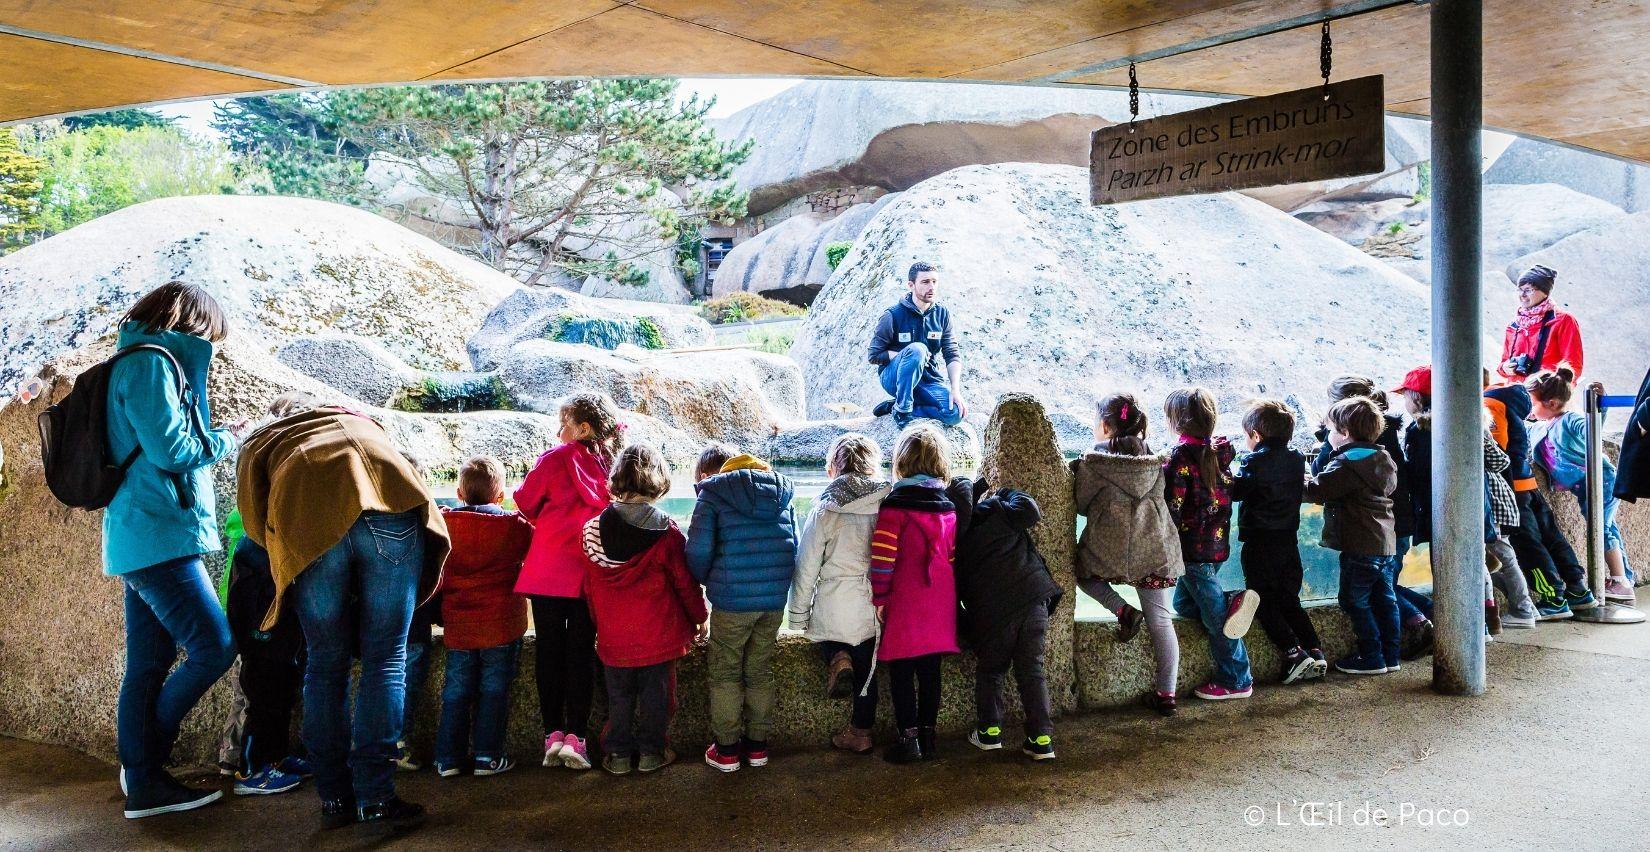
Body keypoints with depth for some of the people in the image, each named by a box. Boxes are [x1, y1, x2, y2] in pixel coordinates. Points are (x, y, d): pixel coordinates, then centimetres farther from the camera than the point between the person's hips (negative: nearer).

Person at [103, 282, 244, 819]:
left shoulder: (138, 363, 22)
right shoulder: (152, 364, -10)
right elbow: (171, 449, -17)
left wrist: (214, 439, 17)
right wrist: (225, 441, -1)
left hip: (140, 541, 11)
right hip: (160, 536, -11)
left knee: (149, 666, 9)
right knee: (214, 647, -10)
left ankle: (143, 784, 13)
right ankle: (146, 763, 2)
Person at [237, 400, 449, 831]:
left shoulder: (261, 443, 35)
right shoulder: (361, 422, 41)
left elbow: (255, 521, 20)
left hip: (311, 523, 0)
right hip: (390, 507, 1)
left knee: (326, 663, 12)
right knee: (386, 659, 6)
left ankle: (335, 799, 13)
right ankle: (375, 796, 2)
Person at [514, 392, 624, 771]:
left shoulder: (556, 458, -6)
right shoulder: (610, 463, 2)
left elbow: (525, 502, 2)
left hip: (549, 571, -2)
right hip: (590, 574, 2)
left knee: (550, 650, 8)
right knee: (582, 653, 6)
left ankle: (553, 735, 9)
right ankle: (576, 737, 4)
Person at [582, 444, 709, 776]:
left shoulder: (591, 531, -6)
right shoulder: (667, 533, -14)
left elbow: (589, 587, 4)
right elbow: (685, 582, -7)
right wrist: (700, 618, 9)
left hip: (613, 638, 2)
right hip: (658, 637, -2)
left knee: (619, 696, 15)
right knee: (655, 693, 13)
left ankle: (618, 753, 22)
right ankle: (651, 751, 21)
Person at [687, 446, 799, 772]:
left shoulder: (712, 495, -2)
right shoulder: (782, 493, 14)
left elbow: (698, 552, -10)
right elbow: (794, 546, 14)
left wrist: (708, 581, 9)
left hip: (733, 599, -5)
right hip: (776, 598, 5)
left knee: (725, 673, 10)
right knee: (760, 672, 17)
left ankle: (726, 748, 15)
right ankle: (757, 744, 24)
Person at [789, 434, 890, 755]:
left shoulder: (824, 511, -11)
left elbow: (806, 568, -6)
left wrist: (798, 615, 5)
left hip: (834, 607, -2)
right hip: (873, 608, 2)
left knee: (829, 638, 29)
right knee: (866, 671, 19)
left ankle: (837, 658, -2)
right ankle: (861, 732, 27)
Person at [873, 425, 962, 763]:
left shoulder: (896, 504, -11)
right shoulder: (949, 508, 7)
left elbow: (882, 556, -17)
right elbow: (953, 557, 11)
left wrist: (879, 597, -9)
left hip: (904, 604, -5)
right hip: (940, 604, 5)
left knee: (901, 674, 4)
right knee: (930, 672, 12)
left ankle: (908, 738, 4)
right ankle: (928, 735, 19)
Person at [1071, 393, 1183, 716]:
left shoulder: (1093, 461, -5)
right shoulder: (1154, 460, 7)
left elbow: (1081, 504, 2)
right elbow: (1161, 498, 16)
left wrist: (1077, 471, 18)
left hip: (1110, 549, -3)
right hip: (1156, 551, 4)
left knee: (1082, 571, 27)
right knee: (1161, 621, 10)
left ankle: (1122, 610, 5)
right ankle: (1166, 693, 11)